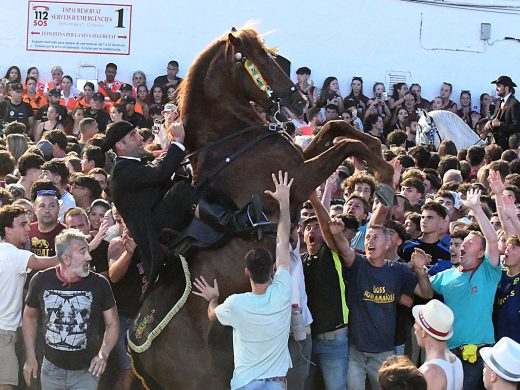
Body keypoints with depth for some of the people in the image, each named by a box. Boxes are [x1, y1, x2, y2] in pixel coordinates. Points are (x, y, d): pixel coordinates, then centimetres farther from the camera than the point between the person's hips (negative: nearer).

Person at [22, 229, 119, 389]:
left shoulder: (99, 284, -11)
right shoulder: (41, 281, -8)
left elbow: (112, 323, 0)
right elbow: (30, 316, 8)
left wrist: (103, 354, -15)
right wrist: (30, 357, 5)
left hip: (87, 370, -1)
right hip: (52, 368, 2)